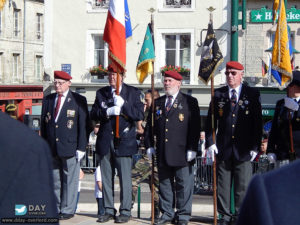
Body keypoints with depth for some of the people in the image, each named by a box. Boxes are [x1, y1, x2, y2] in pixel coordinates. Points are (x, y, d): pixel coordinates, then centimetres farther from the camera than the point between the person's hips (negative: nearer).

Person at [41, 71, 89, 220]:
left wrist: (81, 147, -8)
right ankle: (56, 209, 16)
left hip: (70, 147, -4)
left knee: (69, 180, 0)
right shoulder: (48, 100, 12)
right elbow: (43, 123, 15)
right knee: (55, 180, 8)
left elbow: (83, 125, -2)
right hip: (51, 148, 4)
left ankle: (67, 210, 8)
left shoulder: (78, 100, 0)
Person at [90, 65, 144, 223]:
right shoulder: (101, 93, 12)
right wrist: (107, 112, -15)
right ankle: (109, 210, 16)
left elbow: (140, 115, -4)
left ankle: (125, 212, 4)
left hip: (124, 142, -3)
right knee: (106, 179, 7)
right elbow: (93, 114, 4)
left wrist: (123, 105, -16)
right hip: (105, 142, 3)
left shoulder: (133, 92, 4)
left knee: (125, 178, -4)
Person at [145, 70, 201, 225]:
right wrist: (149, 145, 6)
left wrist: (192, 148, -10)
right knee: (164, 183, 10)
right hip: (162, 153, 4)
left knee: (184, 185, 1)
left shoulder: (190, 102, 2)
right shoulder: (157, 103, 15)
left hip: (182, 153, -4)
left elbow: (195, 127, -4)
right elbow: (149, 125, 16)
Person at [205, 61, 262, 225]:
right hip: (223, 149, 2)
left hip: (243, 150, -1)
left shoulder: (252, 95, 4)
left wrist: (255, 146, -4)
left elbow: (258, 122, 2)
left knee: (243, 186, 1)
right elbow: (210, 121, 7)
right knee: (222, 185, 5)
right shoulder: (218, 94, 8)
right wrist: (210, 143, -3)